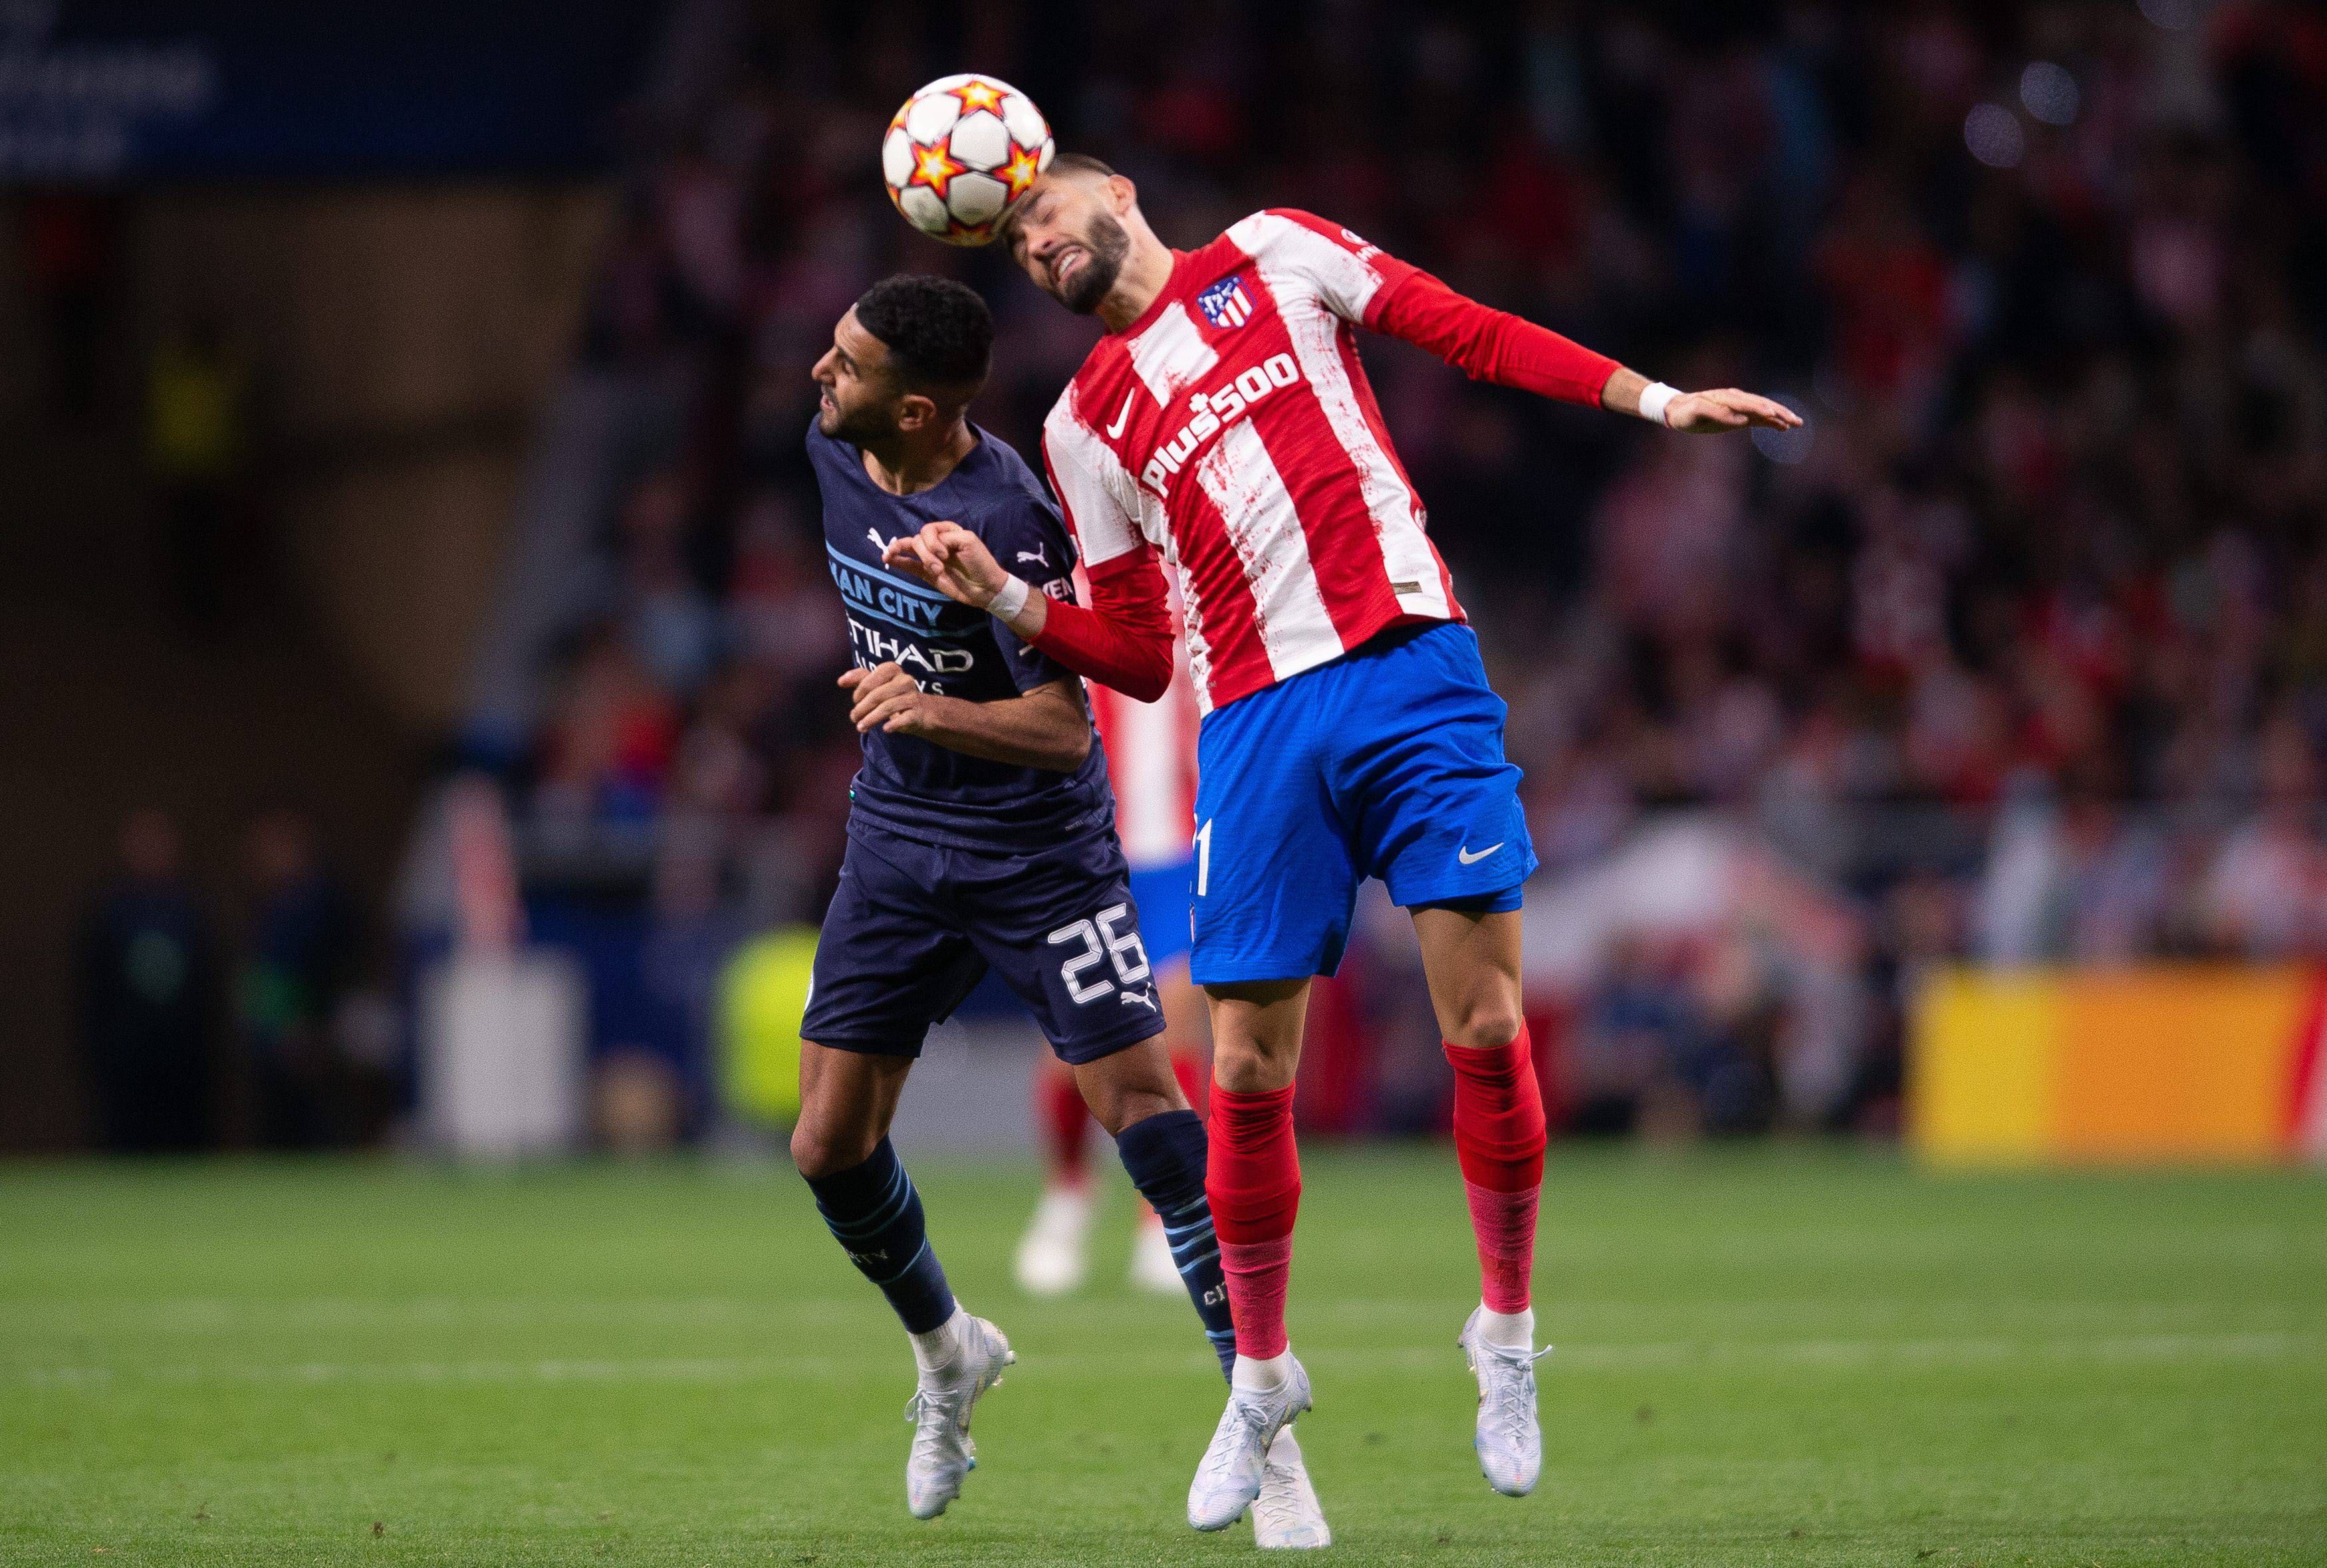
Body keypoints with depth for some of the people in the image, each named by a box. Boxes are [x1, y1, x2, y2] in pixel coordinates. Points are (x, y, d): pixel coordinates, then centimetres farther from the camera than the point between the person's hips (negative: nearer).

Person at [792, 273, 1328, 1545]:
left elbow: (1061, 725, -30)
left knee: (1140, 1101, -16)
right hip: (898, 836, 6)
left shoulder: (1005, 519, -26)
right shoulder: (833, 452, -4)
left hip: (1040, 851, -6)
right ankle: (947, 1356, 29)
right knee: (829, 1147, 2)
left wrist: (932, 713, -46)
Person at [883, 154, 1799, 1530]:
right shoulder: (1088, 423, 18)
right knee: (1246, 1072, -3)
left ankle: (1508, 1338, 7)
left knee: (1486, 1025, -10)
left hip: (1410, 667, -2)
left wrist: (1653, 400, -2)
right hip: (1256, 722, 2)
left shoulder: (1269, 256, 13)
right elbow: (1136, 657, 18)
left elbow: (1464, 330, 7)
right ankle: (1260, 1377, 16)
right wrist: (1000, 598, 3)